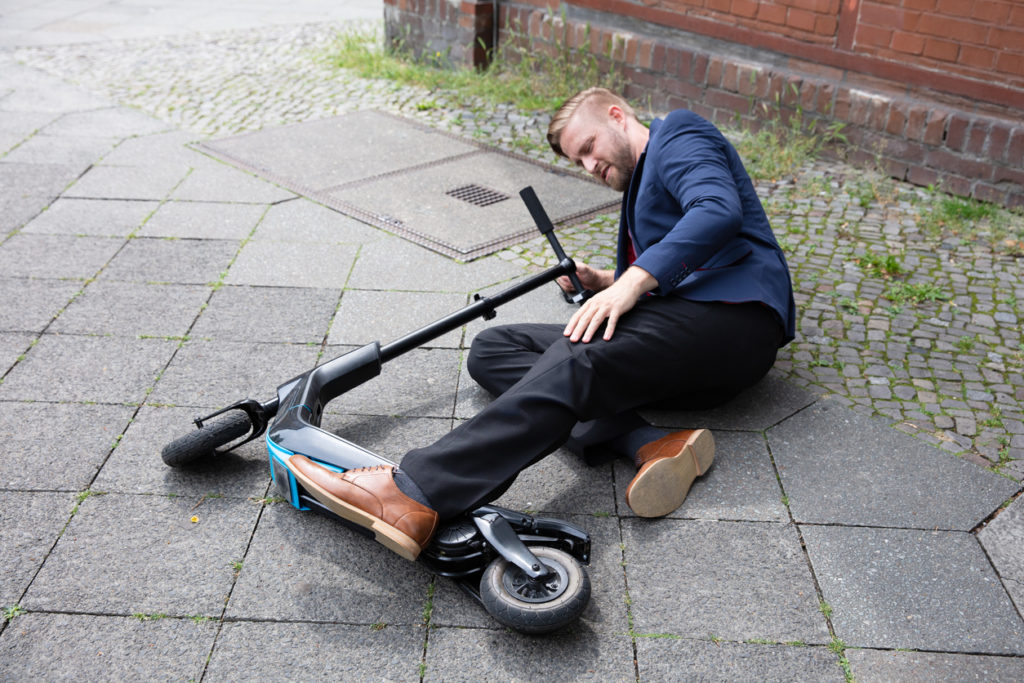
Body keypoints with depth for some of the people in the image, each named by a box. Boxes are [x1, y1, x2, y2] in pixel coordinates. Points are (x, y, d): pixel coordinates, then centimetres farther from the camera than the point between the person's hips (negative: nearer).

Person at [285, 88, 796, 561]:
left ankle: (415, 496, -53)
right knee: (492, 349, -5)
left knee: (576, 359, -36)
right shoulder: (641, 184, 35)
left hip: (733, 317, -8)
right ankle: (649, 446, -27)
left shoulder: (678, 135, 7)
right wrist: (604, 284, 12)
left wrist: (632, 281, -24)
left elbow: (719, 213, -15)